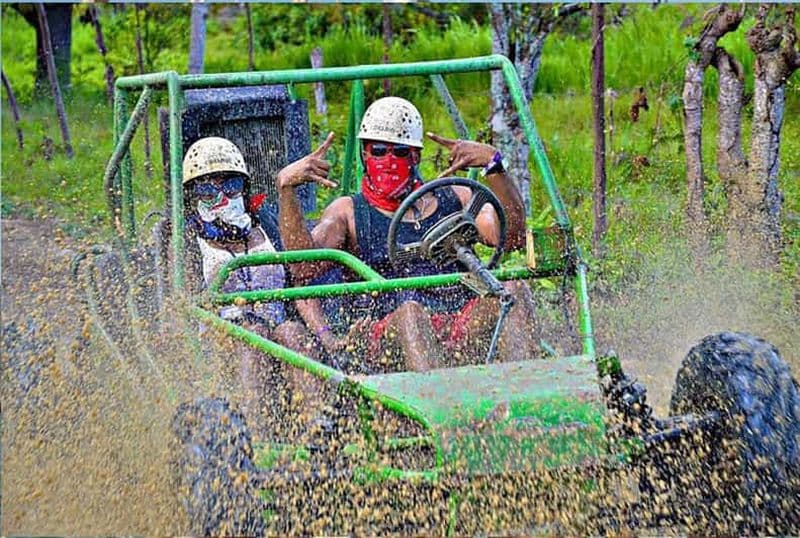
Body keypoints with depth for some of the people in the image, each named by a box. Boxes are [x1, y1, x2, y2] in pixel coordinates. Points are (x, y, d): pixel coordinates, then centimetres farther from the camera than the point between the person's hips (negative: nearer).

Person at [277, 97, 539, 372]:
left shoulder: (455, 200, 21)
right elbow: (305, 267, -3)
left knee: (513, 291, -26)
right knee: (409, 311, -36)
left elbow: (511, 238, 2)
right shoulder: (348, 213, 17)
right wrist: (285, 187, -9)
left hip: (464, 332, 2)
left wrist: (493, 164, -9)